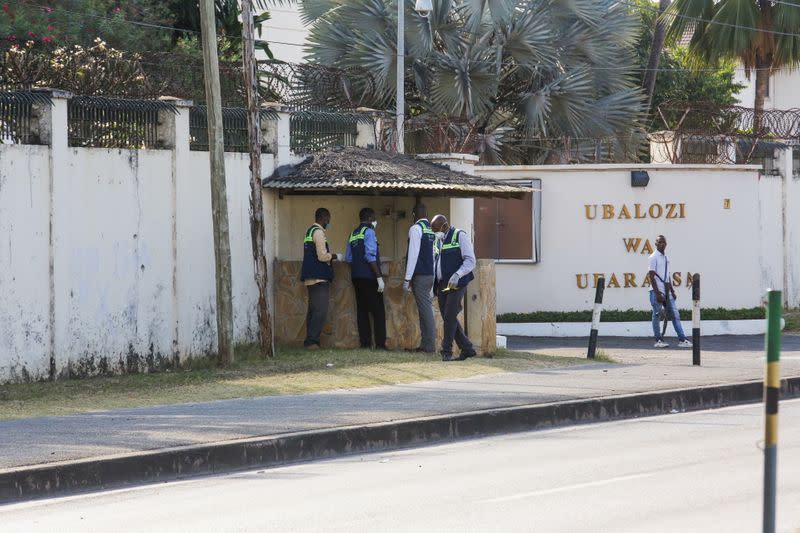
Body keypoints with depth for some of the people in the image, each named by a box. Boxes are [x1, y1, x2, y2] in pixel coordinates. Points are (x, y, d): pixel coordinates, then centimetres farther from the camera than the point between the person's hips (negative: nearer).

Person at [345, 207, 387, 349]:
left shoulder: (353, 234, 13)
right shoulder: (369, 232, -8)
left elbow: (348, 258, 14)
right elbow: (371, 256, -16)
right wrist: (379, 277, -17)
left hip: (356, 276, 7)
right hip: (369, 277, -7)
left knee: (362, 310, 8)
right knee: (378, 310, -6)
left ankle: (365, 342, 6)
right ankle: (380, 343, -11)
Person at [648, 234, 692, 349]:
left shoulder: (665, 258, 16)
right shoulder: (654, 257, -7)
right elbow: (651, 276, -12)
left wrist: (672, 291, 18)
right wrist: (657, 293, -17)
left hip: (666, 292, 7)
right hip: (657, 291, -7)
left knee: (675, 314, 2)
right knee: (657, 315, 0)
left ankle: (682, 339, -1)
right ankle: (659, 340, 5)